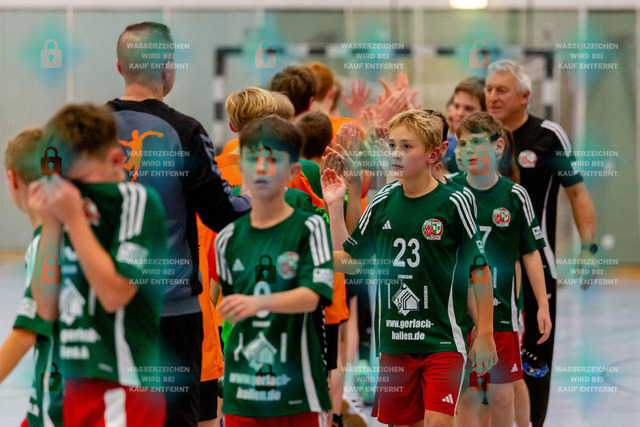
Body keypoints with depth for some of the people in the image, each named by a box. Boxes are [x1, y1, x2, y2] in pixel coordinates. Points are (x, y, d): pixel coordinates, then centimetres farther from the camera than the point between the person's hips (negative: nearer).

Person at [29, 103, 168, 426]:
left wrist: (75, 218, -11)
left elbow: (115, 294, -15)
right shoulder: (79, 210, 13)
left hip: (123, 389, -8)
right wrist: (50, 224, 2)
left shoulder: (138, 201, -5)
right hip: (79, 386, 8)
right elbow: (47, 308, 9)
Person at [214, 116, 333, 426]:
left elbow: (311, 296, -16)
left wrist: (258, 302, -33)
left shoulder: (310, 228, -4)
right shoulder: (229, 239, 8)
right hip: (241, 396, 3)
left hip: (298, 394, -3)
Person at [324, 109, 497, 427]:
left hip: (442, 339, -4)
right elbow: (347, 260, 10)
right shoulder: (383, 203, 4)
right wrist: (335, 206, 3)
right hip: (394, 340, 4)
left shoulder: (451, 203, -7)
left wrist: (484, 332, -3)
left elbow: (480, 269, -2)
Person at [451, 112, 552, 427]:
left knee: (502, 395, 2)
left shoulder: (514, 196, 0)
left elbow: (531, 253, 6)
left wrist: (542, 305, 4)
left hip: (500, 310, 0)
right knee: (466, 395, 0)